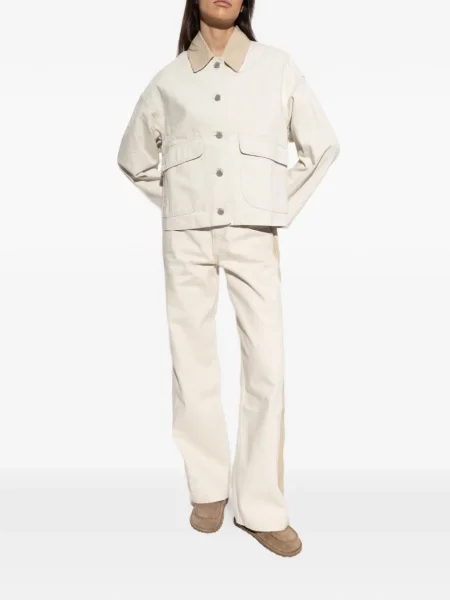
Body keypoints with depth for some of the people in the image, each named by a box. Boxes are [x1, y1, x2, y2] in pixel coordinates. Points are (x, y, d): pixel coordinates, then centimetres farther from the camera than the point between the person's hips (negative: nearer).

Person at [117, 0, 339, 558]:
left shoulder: (277, 67, 6)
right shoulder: (168, 79, 8)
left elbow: (323, 146, 11)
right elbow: (134, 158, 19)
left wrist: (281, 208, 5)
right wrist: (177, 205, 9)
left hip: (252, 236, -1)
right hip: (187, 238, 1)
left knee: (267, 365, -7)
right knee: (193, 363, 4)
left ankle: (261, 507, 6)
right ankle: (208, 488, 20)